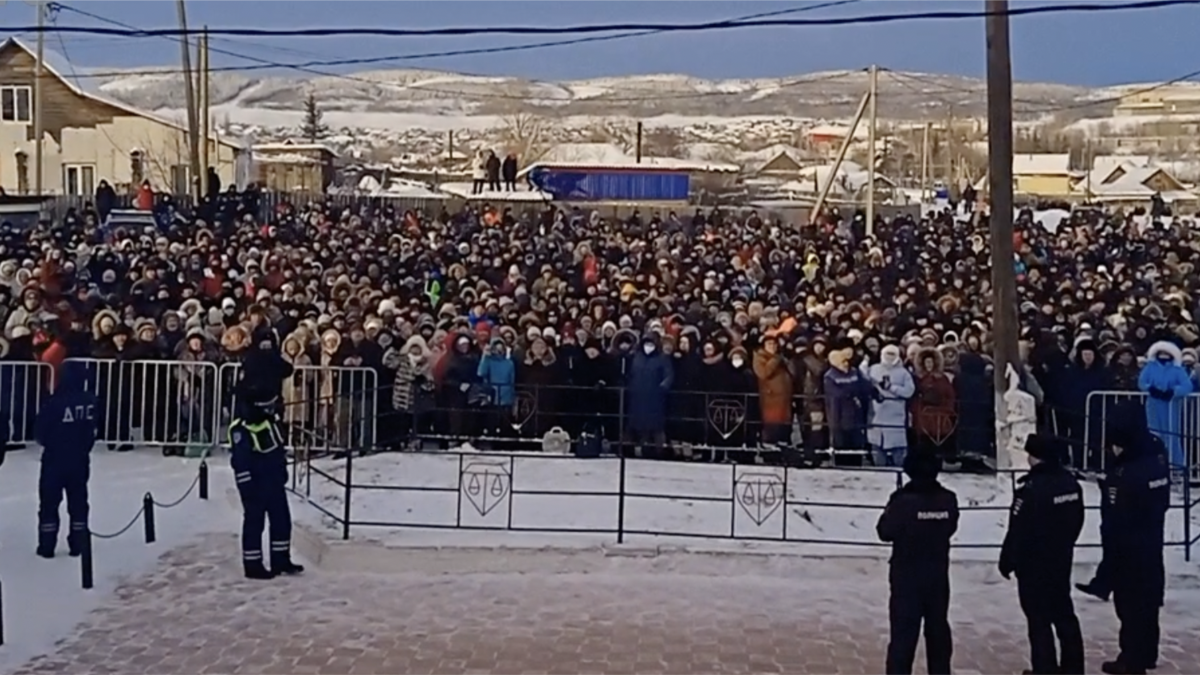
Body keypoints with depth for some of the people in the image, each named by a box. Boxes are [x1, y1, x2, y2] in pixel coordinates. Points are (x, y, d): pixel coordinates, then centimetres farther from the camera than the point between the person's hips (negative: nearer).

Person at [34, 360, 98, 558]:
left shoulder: (55, 401, -19)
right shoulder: (91, 401, -5)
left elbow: (41, 431, -10)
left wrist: (49, 443, 12)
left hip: (55, 459, -4)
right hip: (80, 460, 4)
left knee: (49, 502, 6)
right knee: (78, 502, 12)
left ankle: (47, 546, 9)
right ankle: (78, 544, 15)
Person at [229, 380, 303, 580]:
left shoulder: (269, 420, 7)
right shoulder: (240, 429, -20)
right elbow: (240, 462, -20)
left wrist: (283, 471, 20)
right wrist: (247, 488, -20)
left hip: (274, 482, 9)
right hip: (255, 486, -9)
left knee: (282, 520, 13)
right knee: (254, 523, 2)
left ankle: (281, 560, 24)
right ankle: (252, 565, 12)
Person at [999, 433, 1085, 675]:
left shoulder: (1030, 489, -24)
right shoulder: (1071, 482, 1)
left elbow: (1017, 532, -19)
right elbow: (1077, 521, 12)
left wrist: (1007, 561, -7)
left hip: (1033, 564, -7)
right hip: (1061, 560, 8)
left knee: (1039, 618, 3)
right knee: (1064, 613, 18)